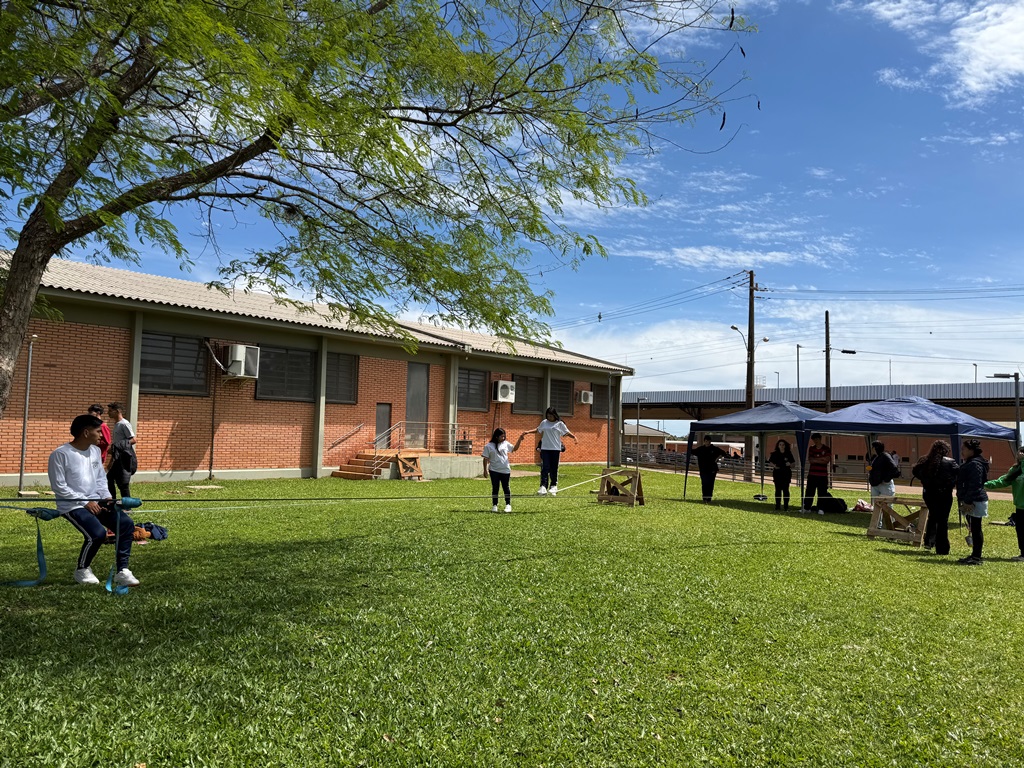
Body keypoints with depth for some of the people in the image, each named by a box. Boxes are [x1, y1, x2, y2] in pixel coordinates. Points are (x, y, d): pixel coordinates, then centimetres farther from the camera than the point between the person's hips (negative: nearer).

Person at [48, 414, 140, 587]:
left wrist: (106, 497, 0)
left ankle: (122, 571, -6)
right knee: (98, 533, -28)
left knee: (126, 524, -13)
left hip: (96, 502, 7)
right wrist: (85, 502, -17)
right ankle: (82, 570, 1)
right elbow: (59, 487, -14)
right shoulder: (60, 454, -13)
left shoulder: (95, 450, 9)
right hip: (72, 505, -7)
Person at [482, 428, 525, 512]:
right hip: (494, 471, -2)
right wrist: (485, 470, -6)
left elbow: (515, 448, 17)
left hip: (505, 470, 2)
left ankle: (508, 505, 16)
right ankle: (494, 505, 13)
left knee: (506, 488, 7)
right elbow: (486, 459, -2)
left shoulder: (506, 444, 7)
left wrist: (520, 439, 8)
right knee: (495, 488, 5)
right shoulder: (489, 446, -2)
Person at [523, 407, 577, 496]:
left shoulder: (559, 424, 1)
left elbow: (567, 433, 2)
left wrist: (574, 437, -15)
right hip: (545, 448, 2)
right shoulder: (544, 423, 9)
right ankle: (543, 486, -12)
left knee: (554, 468, 3)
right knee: (545, 468, -7)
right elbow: (538, 430, 25)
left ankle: (553, 485, 15)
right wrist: (527, 432, 23)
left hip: (555, 449, -1)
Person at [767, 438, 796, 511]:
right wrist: (774, 466, -10)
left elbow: (793, 463, 6)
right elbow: (770, 462, 9)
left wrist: (790, 464, -15)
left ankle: (786, 505, 4)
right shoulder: (774, 454, 5)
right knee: (778, 489, 2)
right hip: (777, 474, 1)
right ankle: (777, 505, 8)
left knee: (785, 489, -2)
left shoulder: (788, 454, 4)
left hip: (786, 474, -1)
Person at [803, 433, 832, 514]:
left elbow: (827, 460, -10)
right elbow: (810, 460, -1)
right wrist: (821, 459, -10)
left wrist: (815, 459, -10)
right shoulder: (811, 448, 9)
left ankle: (820, 509, 6)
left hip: (823, 475, -2)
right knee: (809, 491, 4)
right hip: (812, 474, 2)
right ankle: (807, 507, 11)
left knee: (822, 492, -1)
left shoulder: (827, 449, 1)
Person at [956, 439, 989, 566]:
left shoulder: (975, 464, -16)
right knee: (974, 529, 14)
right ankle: (975, 555, 21)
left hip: (975, 502, -11)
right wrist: (964, 500, 18)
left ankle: (976, 557, -1)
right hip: (970, 501, 11)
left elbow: (975, 485, -22)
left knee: (976, 528, -6)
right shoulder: (969, 463, 17)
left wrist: (968, 501, -23)